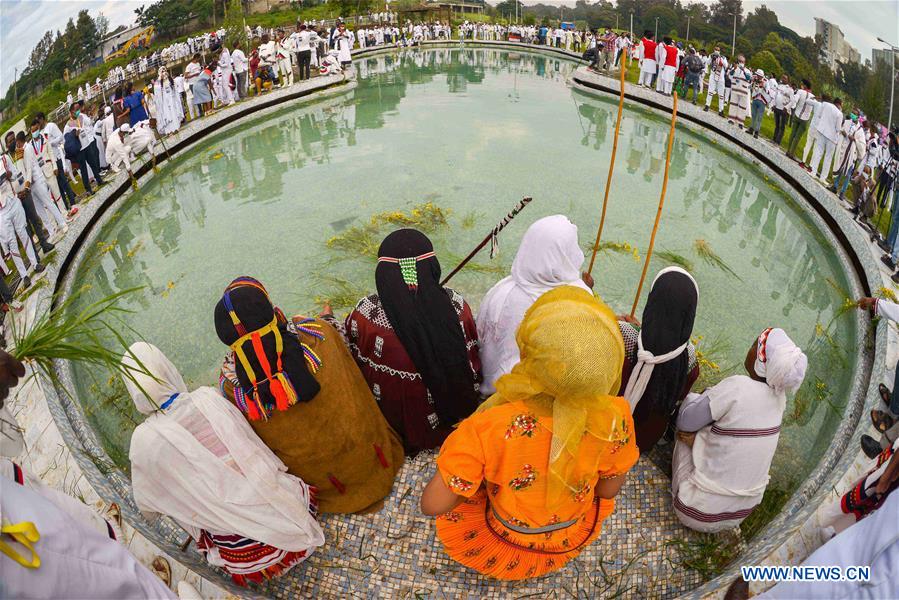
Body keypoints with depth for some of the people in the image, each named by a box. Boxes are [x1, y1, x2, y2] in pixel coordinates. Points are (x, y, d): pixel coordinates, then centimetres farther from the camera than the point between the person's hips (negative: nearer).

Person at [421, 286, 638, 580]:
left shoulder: (486, 428, -40)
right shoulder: (615, 420, -31)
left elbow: (431, 505, -27)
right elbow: (608, 490, -12)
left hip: (504, 544, -2)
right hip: (573, 541, 2)